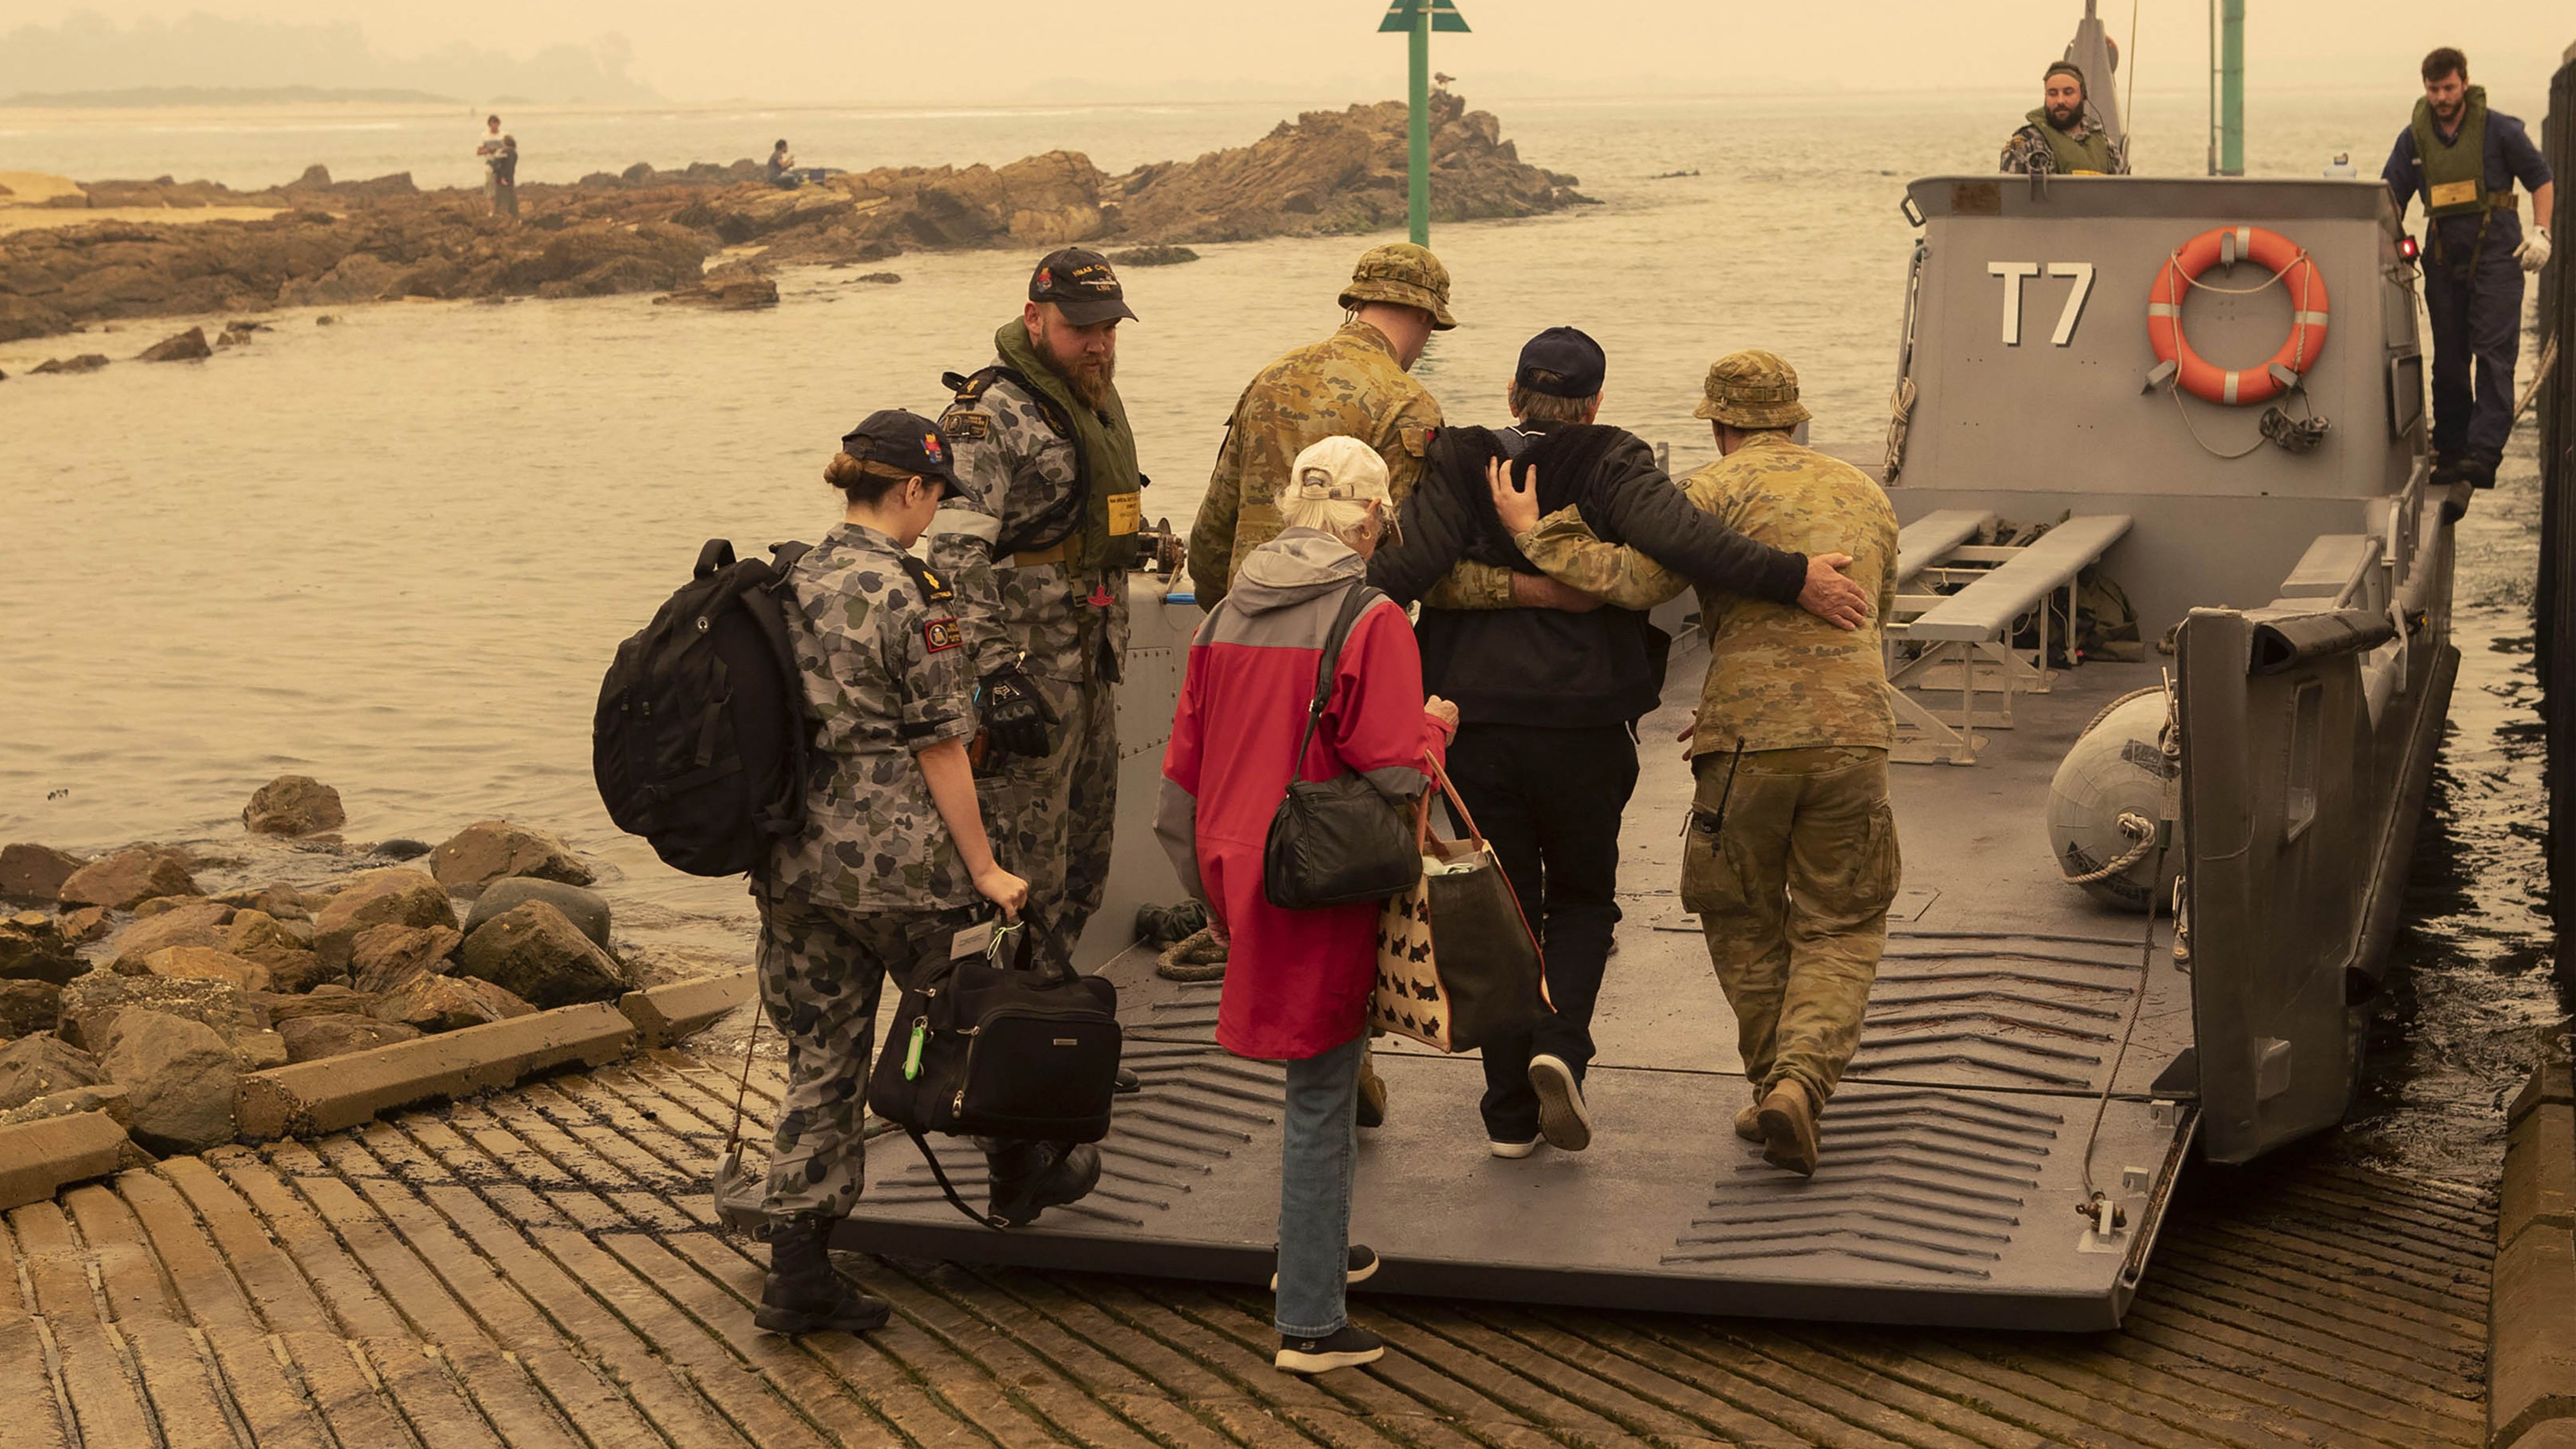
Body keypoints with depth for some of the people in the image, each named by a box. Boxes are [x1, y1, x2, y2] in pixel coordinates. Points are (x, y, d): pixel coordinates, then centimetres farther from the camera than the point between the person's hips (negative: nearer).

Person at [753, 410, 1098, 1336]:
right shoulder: (911, 600, -13)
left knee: (820, 1060, 10)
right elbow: (940, 751, -11)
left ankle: (799, 1276, 9)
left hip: (792, 860, 7)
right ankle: (1019, 1172, 38)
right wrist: (985, 870, -4)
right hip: (891, 859, -6)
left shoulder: (789, 587, 7)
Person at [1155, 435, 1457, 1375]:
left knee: (1315, 1080, 24)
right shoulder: (1372, 623, -14)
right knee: (1322, 1096, 1)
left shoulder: (1226, 618, 5)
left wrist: (1208, 885, 22)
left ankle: (1317, 1252, 37)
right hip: (1323, 887, -6)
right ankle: (1310, 1323, 7)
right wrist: (1435, 728, 4)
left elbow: (1184, 765, 11)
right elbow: (1396, 770, -19)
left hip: (1239, 873, 6)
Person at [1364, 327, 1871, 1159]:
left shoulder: (1459, 464, 2)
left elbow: (1409, 564, -12)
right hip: (1583, 724, -1)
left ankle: (1512, 1115, 12)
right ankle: (1560, 1048, -7)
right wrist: (1792, 578, -20)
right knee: (1582, 897, 18)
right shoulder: (1611, 465, -2)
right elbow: (1677, 537, -20)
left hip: (1475, 724, 1)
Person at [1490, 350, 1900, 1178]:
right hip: (1853, 730, 3)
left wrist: (1532, 532, -7)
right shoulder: (1864, 495, 16)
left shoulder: (1718, 491, -2)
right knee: (1841, 927, 10)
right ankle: (1800, 1083, -11)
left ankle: (1775, 1085, 19)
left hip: (1747, 732, -3)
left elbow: (1630, 580, -16)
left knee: (1744, 921, 17)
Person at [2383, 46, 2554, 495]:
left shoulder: (2499, 130, -2)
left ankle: (2483, 454, -20)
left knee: (2493, 354, -12)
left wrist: (2540, 232, -7)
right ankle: (2450, 453, 14)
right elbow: (2390, 196, 12)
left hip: (2496, 256, -4)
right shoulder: (2414, 138, 7)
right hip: (2443, 258, 4)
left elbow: (2541, 180, 5)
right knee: (2448, 360, 8)